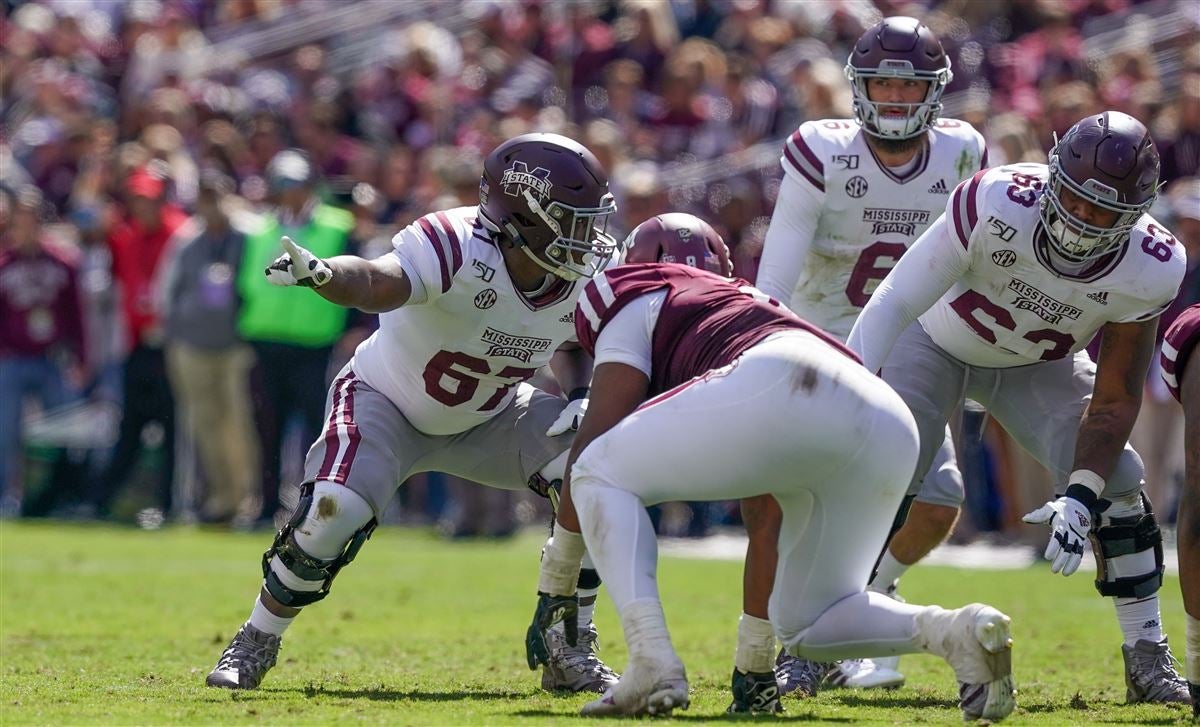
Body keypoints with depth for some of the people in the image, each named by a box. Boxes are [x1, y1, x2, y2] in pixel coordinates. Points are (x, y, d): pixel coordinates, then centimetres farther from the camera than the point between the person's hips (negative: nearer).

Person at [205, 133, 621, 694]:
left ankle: (571, 653, -4)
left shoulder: (585, 277, -16)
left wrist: (580, 397, -15)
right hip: (387, 400, -5)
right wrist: (322, 274, -77)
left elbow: (574, 347, 7)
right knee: (333, 511, -27)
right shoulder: (458, 246, -35)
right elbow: (378, 281, -54)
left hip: (490, 417, 5)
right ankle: (257, 641, 2)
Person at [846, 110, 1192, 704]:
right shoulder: (998, 204, -40)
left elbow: (1115, 400, -20)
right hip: (938, 343, -2)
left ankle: (1148, 661, 1)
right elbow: (895, 302, -33)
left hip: (1039, 365, 2)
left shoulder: (1150, 270, -30)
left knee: (1118, 483, -13)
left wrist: (1081, 499, -31)